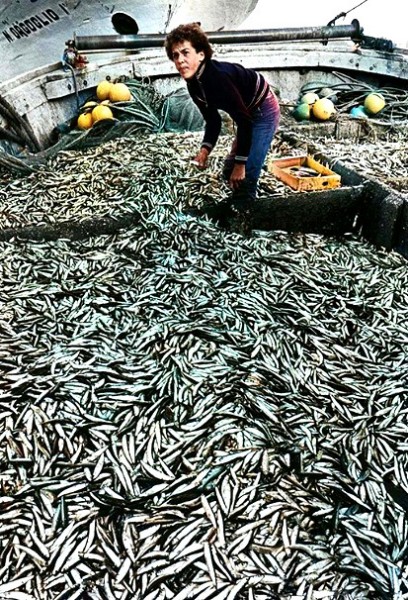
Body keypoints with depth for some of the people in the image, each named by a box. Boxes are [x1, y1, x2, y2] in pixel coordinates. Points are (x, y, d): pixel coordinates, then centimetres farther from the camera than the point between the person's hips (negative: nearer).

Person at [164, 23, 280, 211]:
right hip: (249, 114, 9)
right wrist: (205, 150, -14)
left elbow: (244, 120, -30)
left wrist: (240, 164, -27)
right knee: (229, 171, 10)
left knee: (245, 175, -17)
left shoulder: (218, 76, -31)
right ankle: (237, 210, 30)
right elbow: (213, 120, 3)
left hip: (264, 111, -8)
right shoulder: (193, 85, -5)